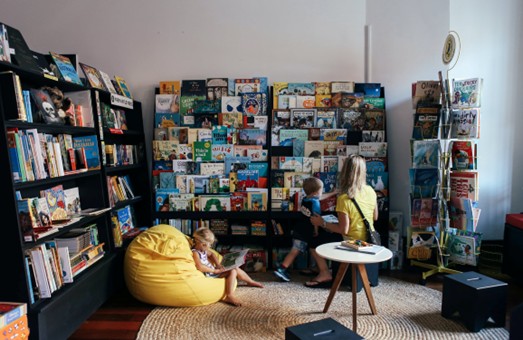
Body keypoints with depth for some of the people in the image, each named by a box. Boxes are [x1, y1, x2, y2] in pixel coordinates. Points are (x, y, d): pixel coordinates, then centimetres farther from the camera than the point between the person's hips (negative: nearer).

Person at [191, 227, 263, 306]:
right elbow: (200, 267, -35)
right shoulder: (195, 252, -22)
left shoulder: (203, 249, 7)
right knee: (232, 271, -21)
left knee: (236, 268, 14)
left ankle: (251, 282, 38)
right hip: (209, 275, -10)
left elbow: (212, 254, 24)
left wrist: (218, 265, 7)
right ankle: (229, 296, -28)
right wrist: (215, 270, -25)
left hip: (213, 270, 10)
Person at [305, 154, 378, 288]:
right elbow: (375, 217, 7)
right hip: (369, 239, 7)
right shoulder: (371, 191, -6)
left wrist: (322, 223, -10)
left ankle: (325, 274, 12)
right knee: (328, 236, 30)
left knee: (314, 243, 8)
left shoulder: (344, 198, -25)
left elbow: (344, 230, -21)